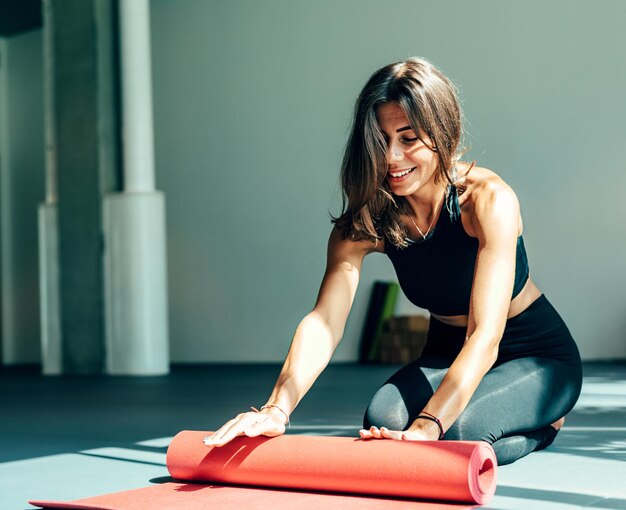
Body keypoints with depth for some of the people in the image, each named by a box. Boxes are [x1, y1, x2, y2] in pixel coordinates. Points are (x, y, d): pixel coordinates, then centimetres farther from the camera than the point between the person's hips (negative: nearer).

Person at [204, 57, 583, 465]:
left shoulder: (489, 199, -27)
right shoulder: (365, 221, -14)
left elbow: (486, 336, -37)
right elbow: (324, 320, -28)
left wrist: (427, 426, -51)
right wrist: (277, 408, -46)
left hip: (539, 358, -5)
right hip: (448, 353, 5)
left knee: (456, 429, -32)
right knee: (383, 419, -25)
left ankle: (542, 423, 2)